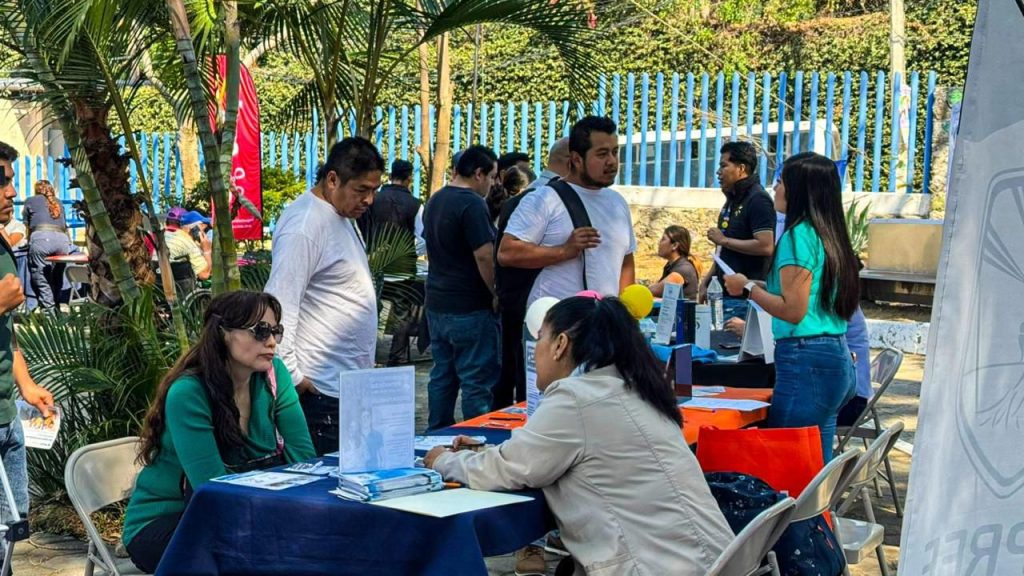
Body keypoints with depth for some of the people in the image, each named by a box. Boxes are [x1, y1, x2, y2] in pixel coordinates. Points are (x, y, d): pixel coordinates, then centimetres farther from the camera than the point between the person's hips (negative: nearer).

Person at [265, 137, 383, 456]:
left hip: (351, 379, 10)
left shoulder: (343, 216, 15)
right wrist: (291, 375, -20)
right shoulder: (304, 226, -16)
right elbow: (279, 307, -20)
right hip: (321, 387, -10)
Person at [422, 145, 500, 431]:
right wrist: (497, 296, -11)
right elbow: (485, 256, -22)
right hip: (470, 307, -9)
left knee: (442, 375, 15)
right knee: (477, 381, -3)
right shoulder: (472, 204, -17)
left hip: (437, 304, 9)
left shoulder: (434, 201, 12)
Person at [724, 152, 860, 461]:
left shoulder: (799, 235, -13)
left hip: (806, 362, -10)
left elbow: (793, 310, -17)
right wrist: (764, 286, 23)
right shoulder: (829, 234, 15)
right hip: (837, 358, 10)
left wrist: (749, 288, -5)